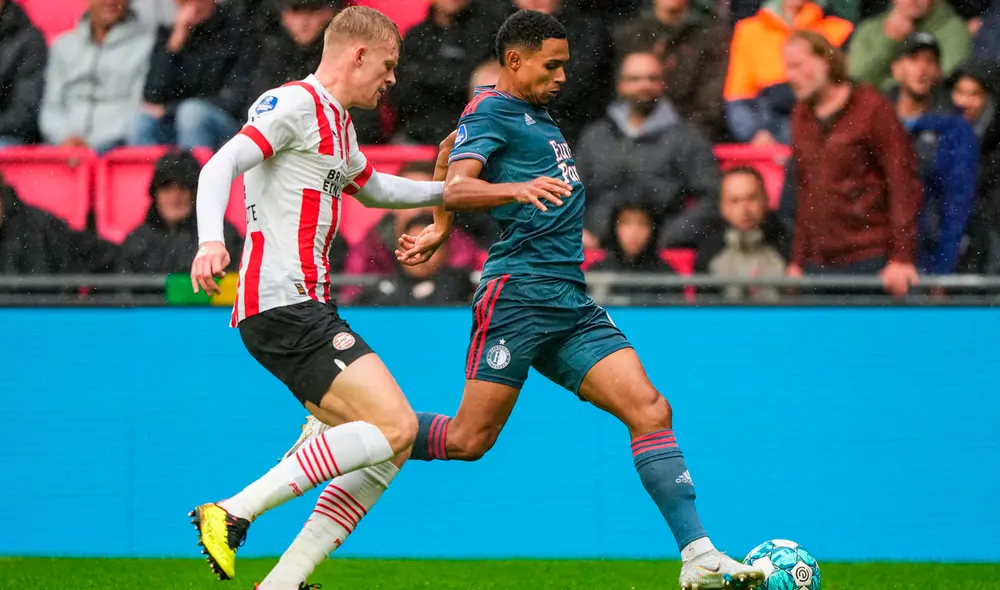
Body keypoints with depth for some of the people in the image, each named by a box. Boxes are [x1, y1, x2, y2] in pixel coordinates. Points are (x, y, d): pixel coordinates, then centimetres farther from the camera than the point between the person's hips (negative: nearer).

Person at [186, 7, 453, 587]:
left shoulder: (338, 123, 23)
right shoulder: (296, 104, -8)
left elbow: (374, 188, 43)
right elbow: (221, 167, -20)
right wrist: (211, 240, -36)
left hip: (306, 308, 10)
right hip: (284, 302, -10)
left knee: (390, 442, 6)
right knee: (394, 426, -17)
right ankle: (233, 514, -21)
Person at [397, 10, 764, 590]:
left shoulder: (535, 113, 22)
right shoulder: (490, 111, -4)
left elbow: (454, 151, 39)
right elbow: (458, 187, -21)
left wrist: (438, 231, 40)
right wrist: (516, 189, -40)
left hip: (572, 302, 8)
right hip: (519, 289, -8)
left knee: (651, 411, -6)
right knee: (469, 440, -9)